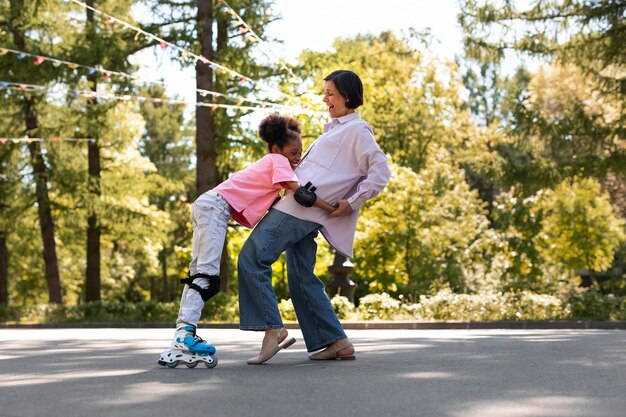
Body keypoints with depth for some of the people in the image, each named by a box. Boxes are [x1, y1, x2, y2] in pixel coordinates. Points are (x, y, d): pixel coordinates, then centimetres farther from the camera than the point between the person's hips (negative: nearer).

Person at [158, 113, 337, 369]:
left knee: (199, 273, 6)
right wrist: (332, 209, -9)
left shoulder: (270, 164, 24)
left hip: (206, 205, 10)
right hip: (215, 206, -10)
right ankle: (184, 335, -27)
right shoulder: (277, 161, -2)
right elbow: (301, 194, -14)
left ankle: (181, 338, 3)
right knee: (207, 274, -17)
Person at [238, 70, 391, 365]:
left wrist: (352, 202, -14)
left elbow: (380, 173, -12)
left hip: (303, 208, -10)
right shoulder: (336, 129, 27)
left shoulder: (357, 130, -3)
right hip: (296, 209, 10)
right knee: (302, 279, 9)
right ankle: (336, 342, 11)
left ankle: (272, 328, -15)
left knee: (252, 258, -16)